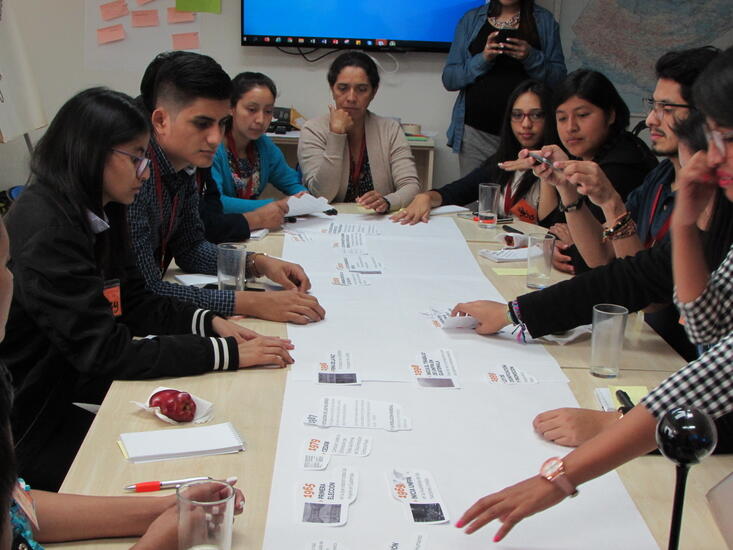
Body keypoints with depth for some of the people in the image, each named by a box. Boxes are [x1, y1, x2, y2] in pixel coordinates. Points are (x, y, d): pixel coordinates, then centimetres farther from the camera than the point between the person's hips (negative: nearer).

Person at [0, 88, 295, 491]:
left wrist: (209, 322, -8)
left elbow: (135, 303, 9)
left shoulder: (95, 214, 4)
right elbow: (105, 352, -28)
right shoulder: (45, 230, -26)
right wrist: (227, 353, -26)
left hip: (70, 386, 8)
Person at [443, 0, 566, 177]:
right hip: (476, 131, 1)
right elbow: (449, 79, 7)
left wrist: (532, 58, -13)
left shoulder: (544, 20, 9)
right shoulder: (471, 19, 11)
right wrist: (482, 59, -10)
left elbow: (559, 79, 5)